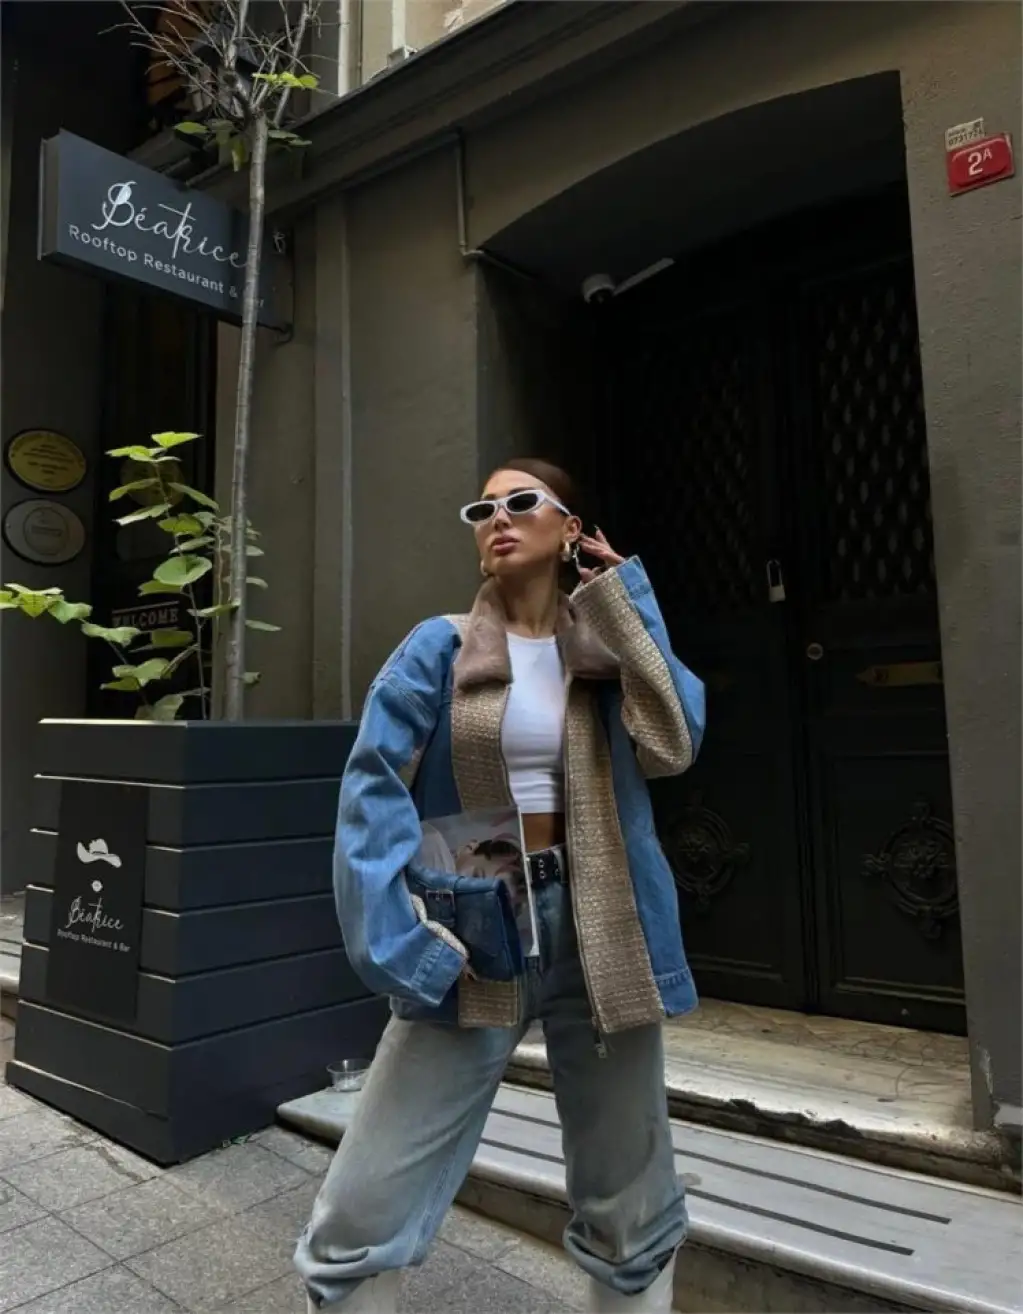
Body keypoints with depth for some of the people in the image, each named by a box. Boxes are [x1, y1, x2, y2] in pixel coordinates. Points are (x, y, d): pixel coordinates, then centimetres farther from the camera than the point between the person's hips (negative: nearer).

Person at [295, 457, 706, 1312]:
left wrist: (624, 597, -7)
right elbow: (375, 788, -8)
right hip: (473, 932, -2)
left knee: (632, 1210, 18)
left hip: (599, 930, 2)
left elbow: (673, 745, -11)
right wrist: (398, 939, -19)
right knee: (362, 1214, -1)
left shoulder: (609, 643, 6)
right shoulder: (438, 649, 0)